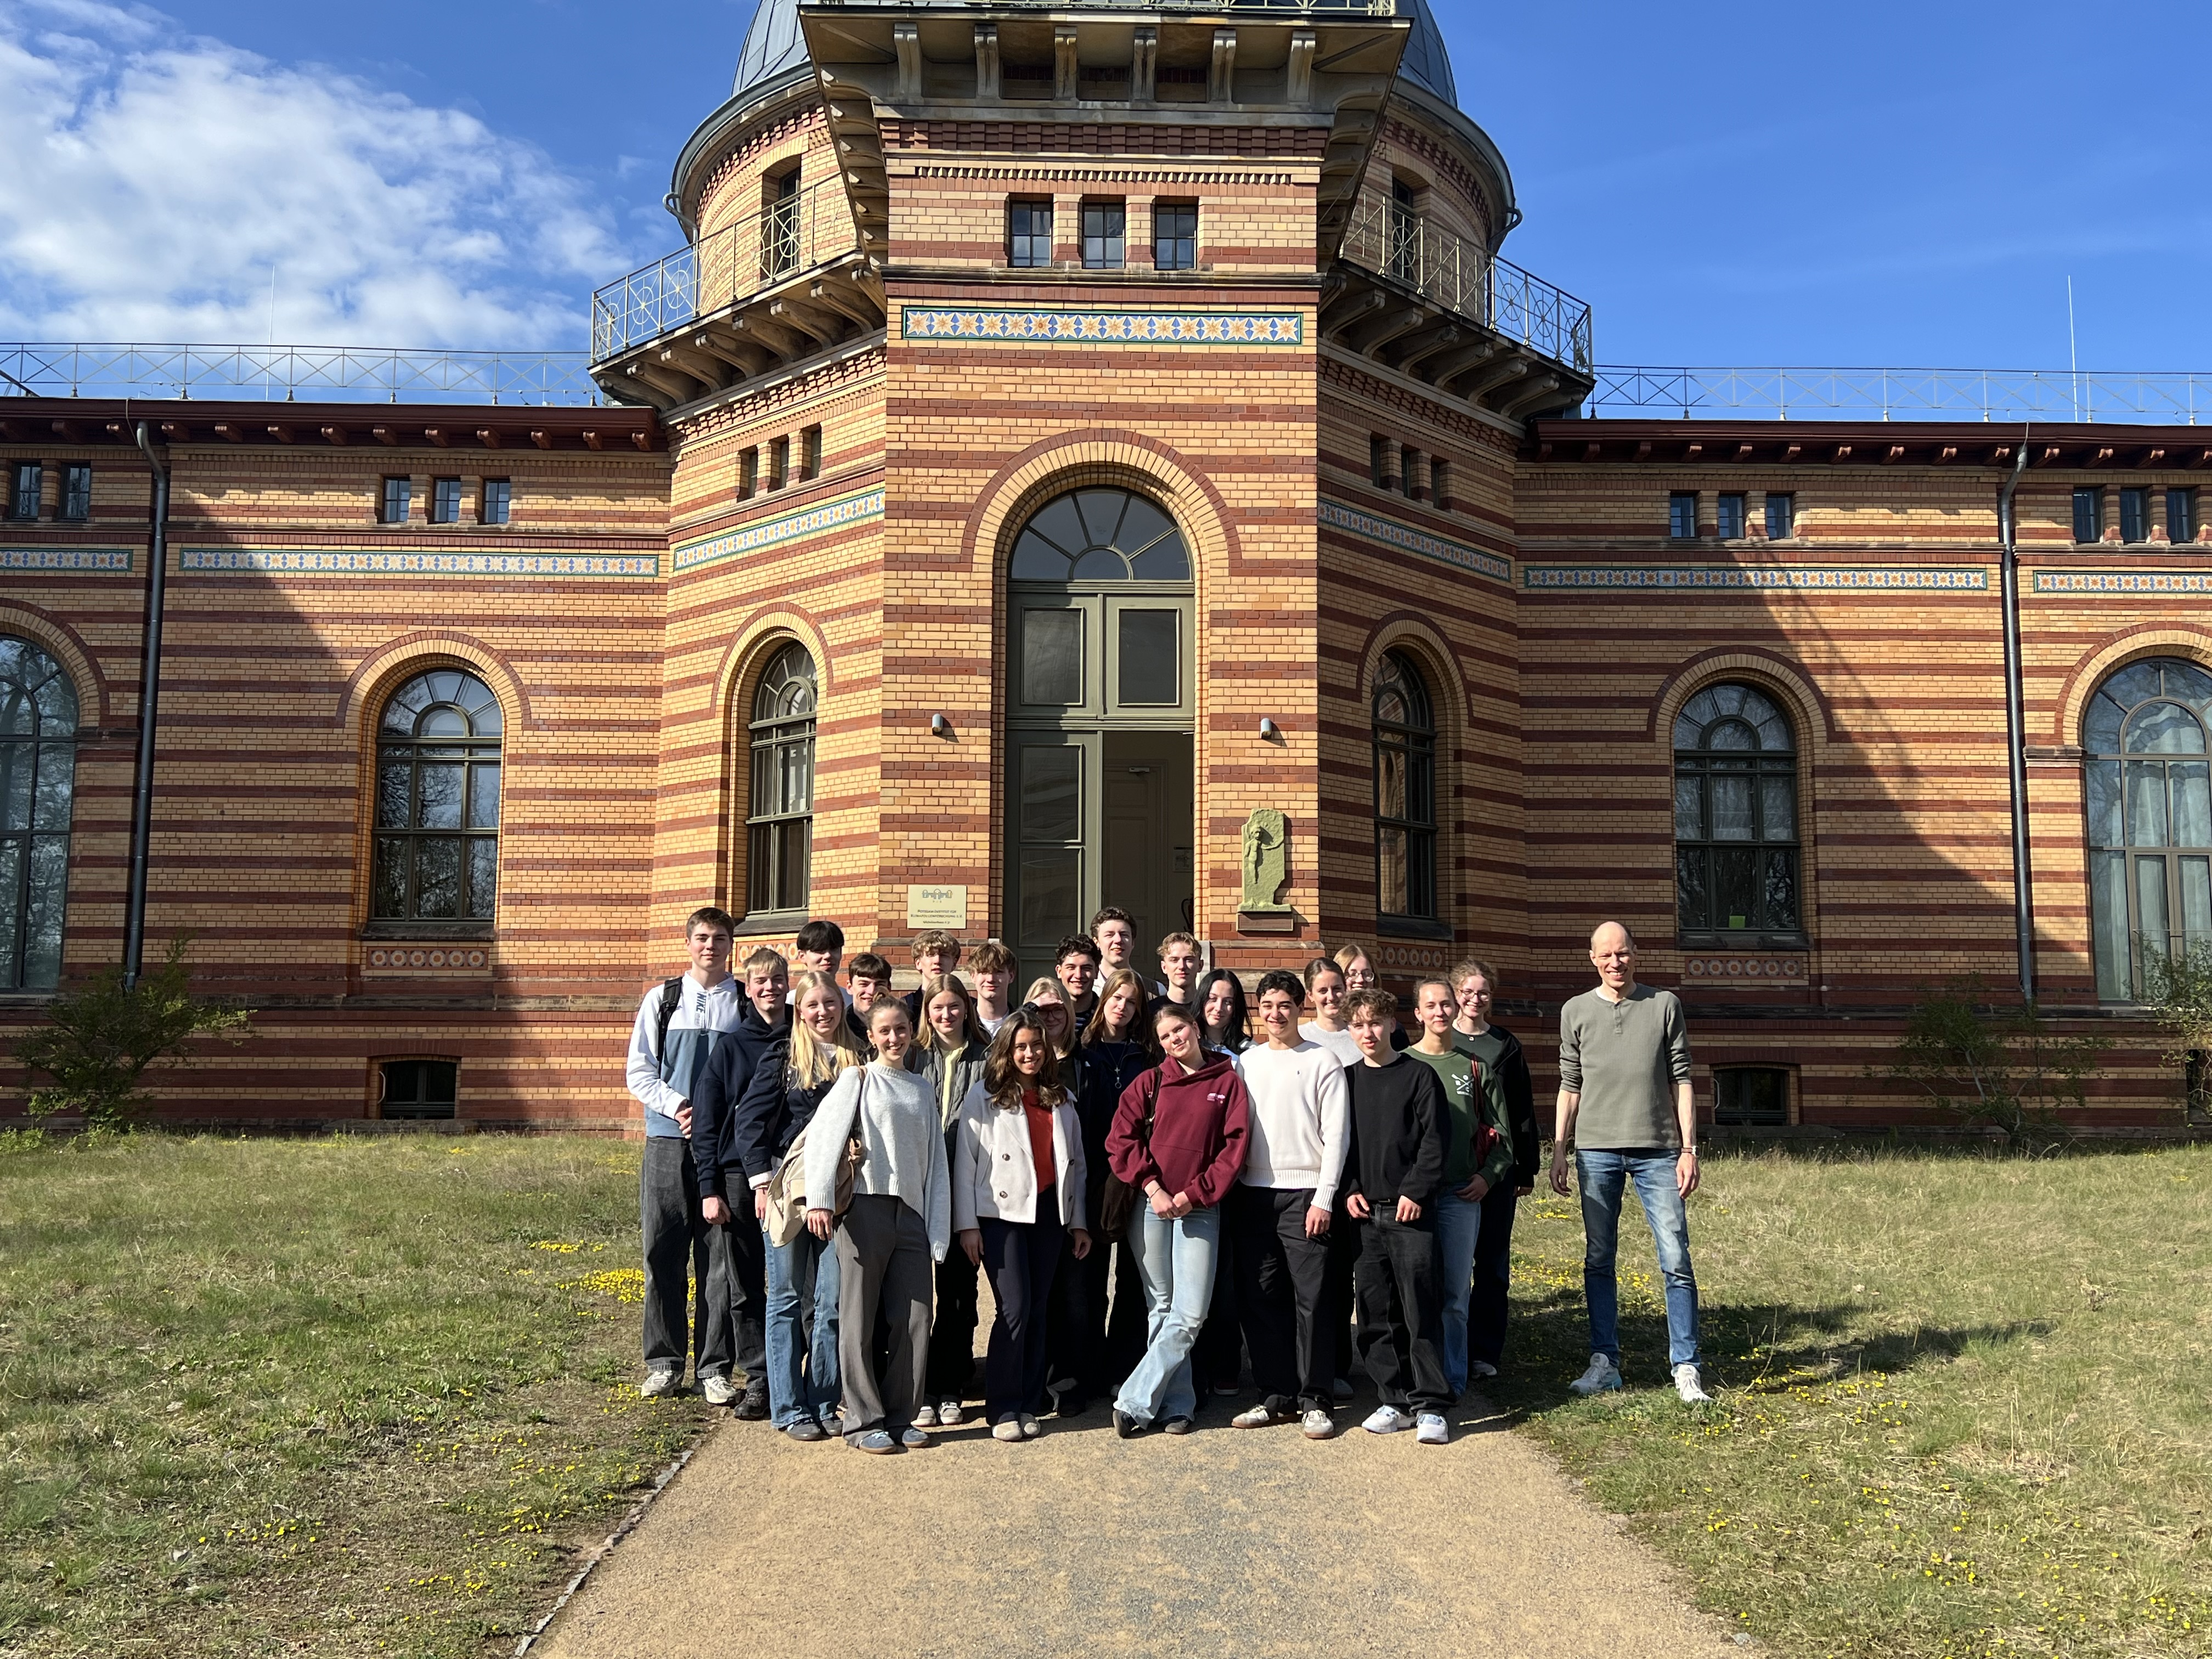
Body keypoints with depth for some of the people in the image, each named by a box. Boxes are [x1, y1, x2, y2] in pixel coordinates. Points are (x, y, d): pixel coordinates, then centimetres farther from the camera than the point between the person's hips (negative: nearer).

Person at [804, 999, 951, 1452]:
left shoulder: (921, 1088, 15)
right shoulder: (858, 1080, 2)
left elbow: (936, 1160, 14)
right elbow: (823, 1133, -10)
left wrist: (938, 1227, 7)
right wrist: (819, 1200, -20)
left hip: (911, 1212, 4)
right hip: (866, 1208, -4)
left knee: (915, 1318, 3)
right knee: (859, 1318, 0)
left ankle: (900, 1417, 15)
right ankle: (864, 1421, 9)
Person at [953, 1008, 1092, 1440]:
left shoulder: (1061, 1100, 13)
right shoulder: (984, 1096, 1)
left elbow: (1075, 1164, 16)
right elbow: (965, 1162, -2)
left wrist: (1078, 1222, 12)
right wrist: (967, 1224, -8)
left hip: (1049, 1213, 4)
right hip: (1001, 1213, -4)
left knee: (1037, 1309, 6)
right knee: (1014, 1309, -10)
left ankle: (1028, 1405, 14)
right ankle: (1003, 1408, -1)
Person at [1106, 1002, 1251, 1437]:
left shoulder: (1228, 1082, 4)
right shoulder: (1150, 1082, 7)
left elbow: (1235, 1147, -1)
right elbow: (1120, 1140, 1)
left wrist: (1193, 1194, -8)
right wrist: (1153, 1187, -9)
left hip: (1200, 1211, -1)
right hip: (1150, 1207, 1)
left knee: (1190, 1315, -8)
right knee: (1161, 1309, 4)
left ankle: (1135, 1402, -1)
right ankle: (1177, 1404, 13)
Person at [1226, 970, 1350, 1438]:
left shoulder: (1323, 1062, 0)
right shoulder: (1247, 1062, 12)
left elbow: (1336, 1135, -4)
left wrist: (1324, 1198, -11)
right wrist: (1228, 1194, 4)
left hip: (1305, 1194, -4)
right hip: (1253, 1194, 4)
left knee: (1312, 1299, -4)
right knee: (1260, 1299, 5)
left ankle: (1316, 1401, 4)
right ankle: (1277, 1396, 15)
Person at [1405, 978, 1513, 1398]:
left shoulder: (1474, 1065, 8)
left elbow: (1501, 1131, 12)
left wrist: (1489, 1175, 0)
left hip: (1461, 1193, 1)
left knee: (1455, 1292, 2)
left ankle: (1452, 1378, 12)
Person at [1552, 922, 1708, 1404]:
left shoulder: (1665, 1005, 4)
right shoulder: (1576, 1011, 8)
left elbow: (1681, 1081, 3)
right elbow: (1570, 1087, 10)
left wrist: (1689, 1149, -2)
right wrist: (1559, 1151, 6)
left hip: (1657, 1151, -1)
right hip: (1596, 1151, 1)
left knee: (1676, 1260, -3)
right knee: (1598, 1260, 5)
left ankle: (1685, 1368, 4)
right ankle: (1604, 1364, 14)